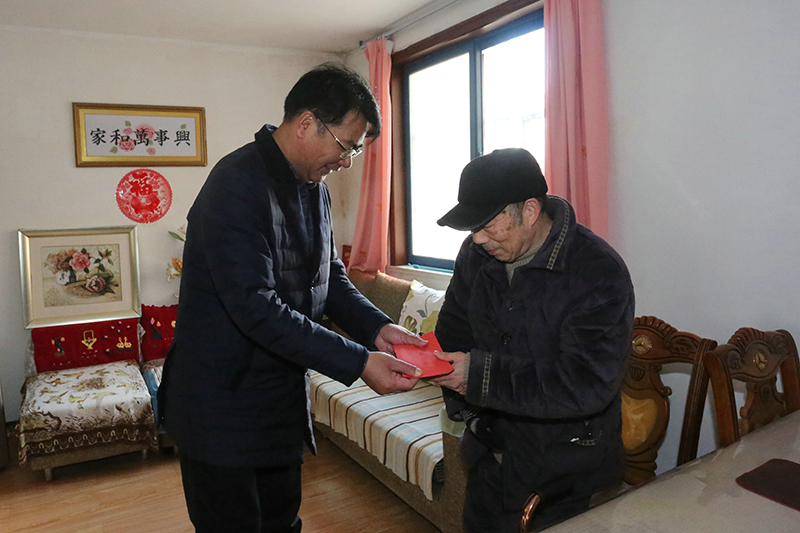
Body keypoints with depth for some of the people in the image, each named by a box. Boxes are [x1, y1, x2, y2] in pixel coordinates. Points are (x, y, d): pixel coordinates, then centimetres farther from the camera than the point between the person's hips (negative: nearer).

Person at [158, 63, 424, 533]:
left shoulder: (314, 189, 7)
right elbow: (255, 306, -29)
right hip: (223, 405, -8)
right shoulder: (237, 184, -22)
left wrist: (376, 327, -6)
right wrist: (357, 362, -28)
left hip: (283, 401, 8)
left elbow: (331, 277, 12)